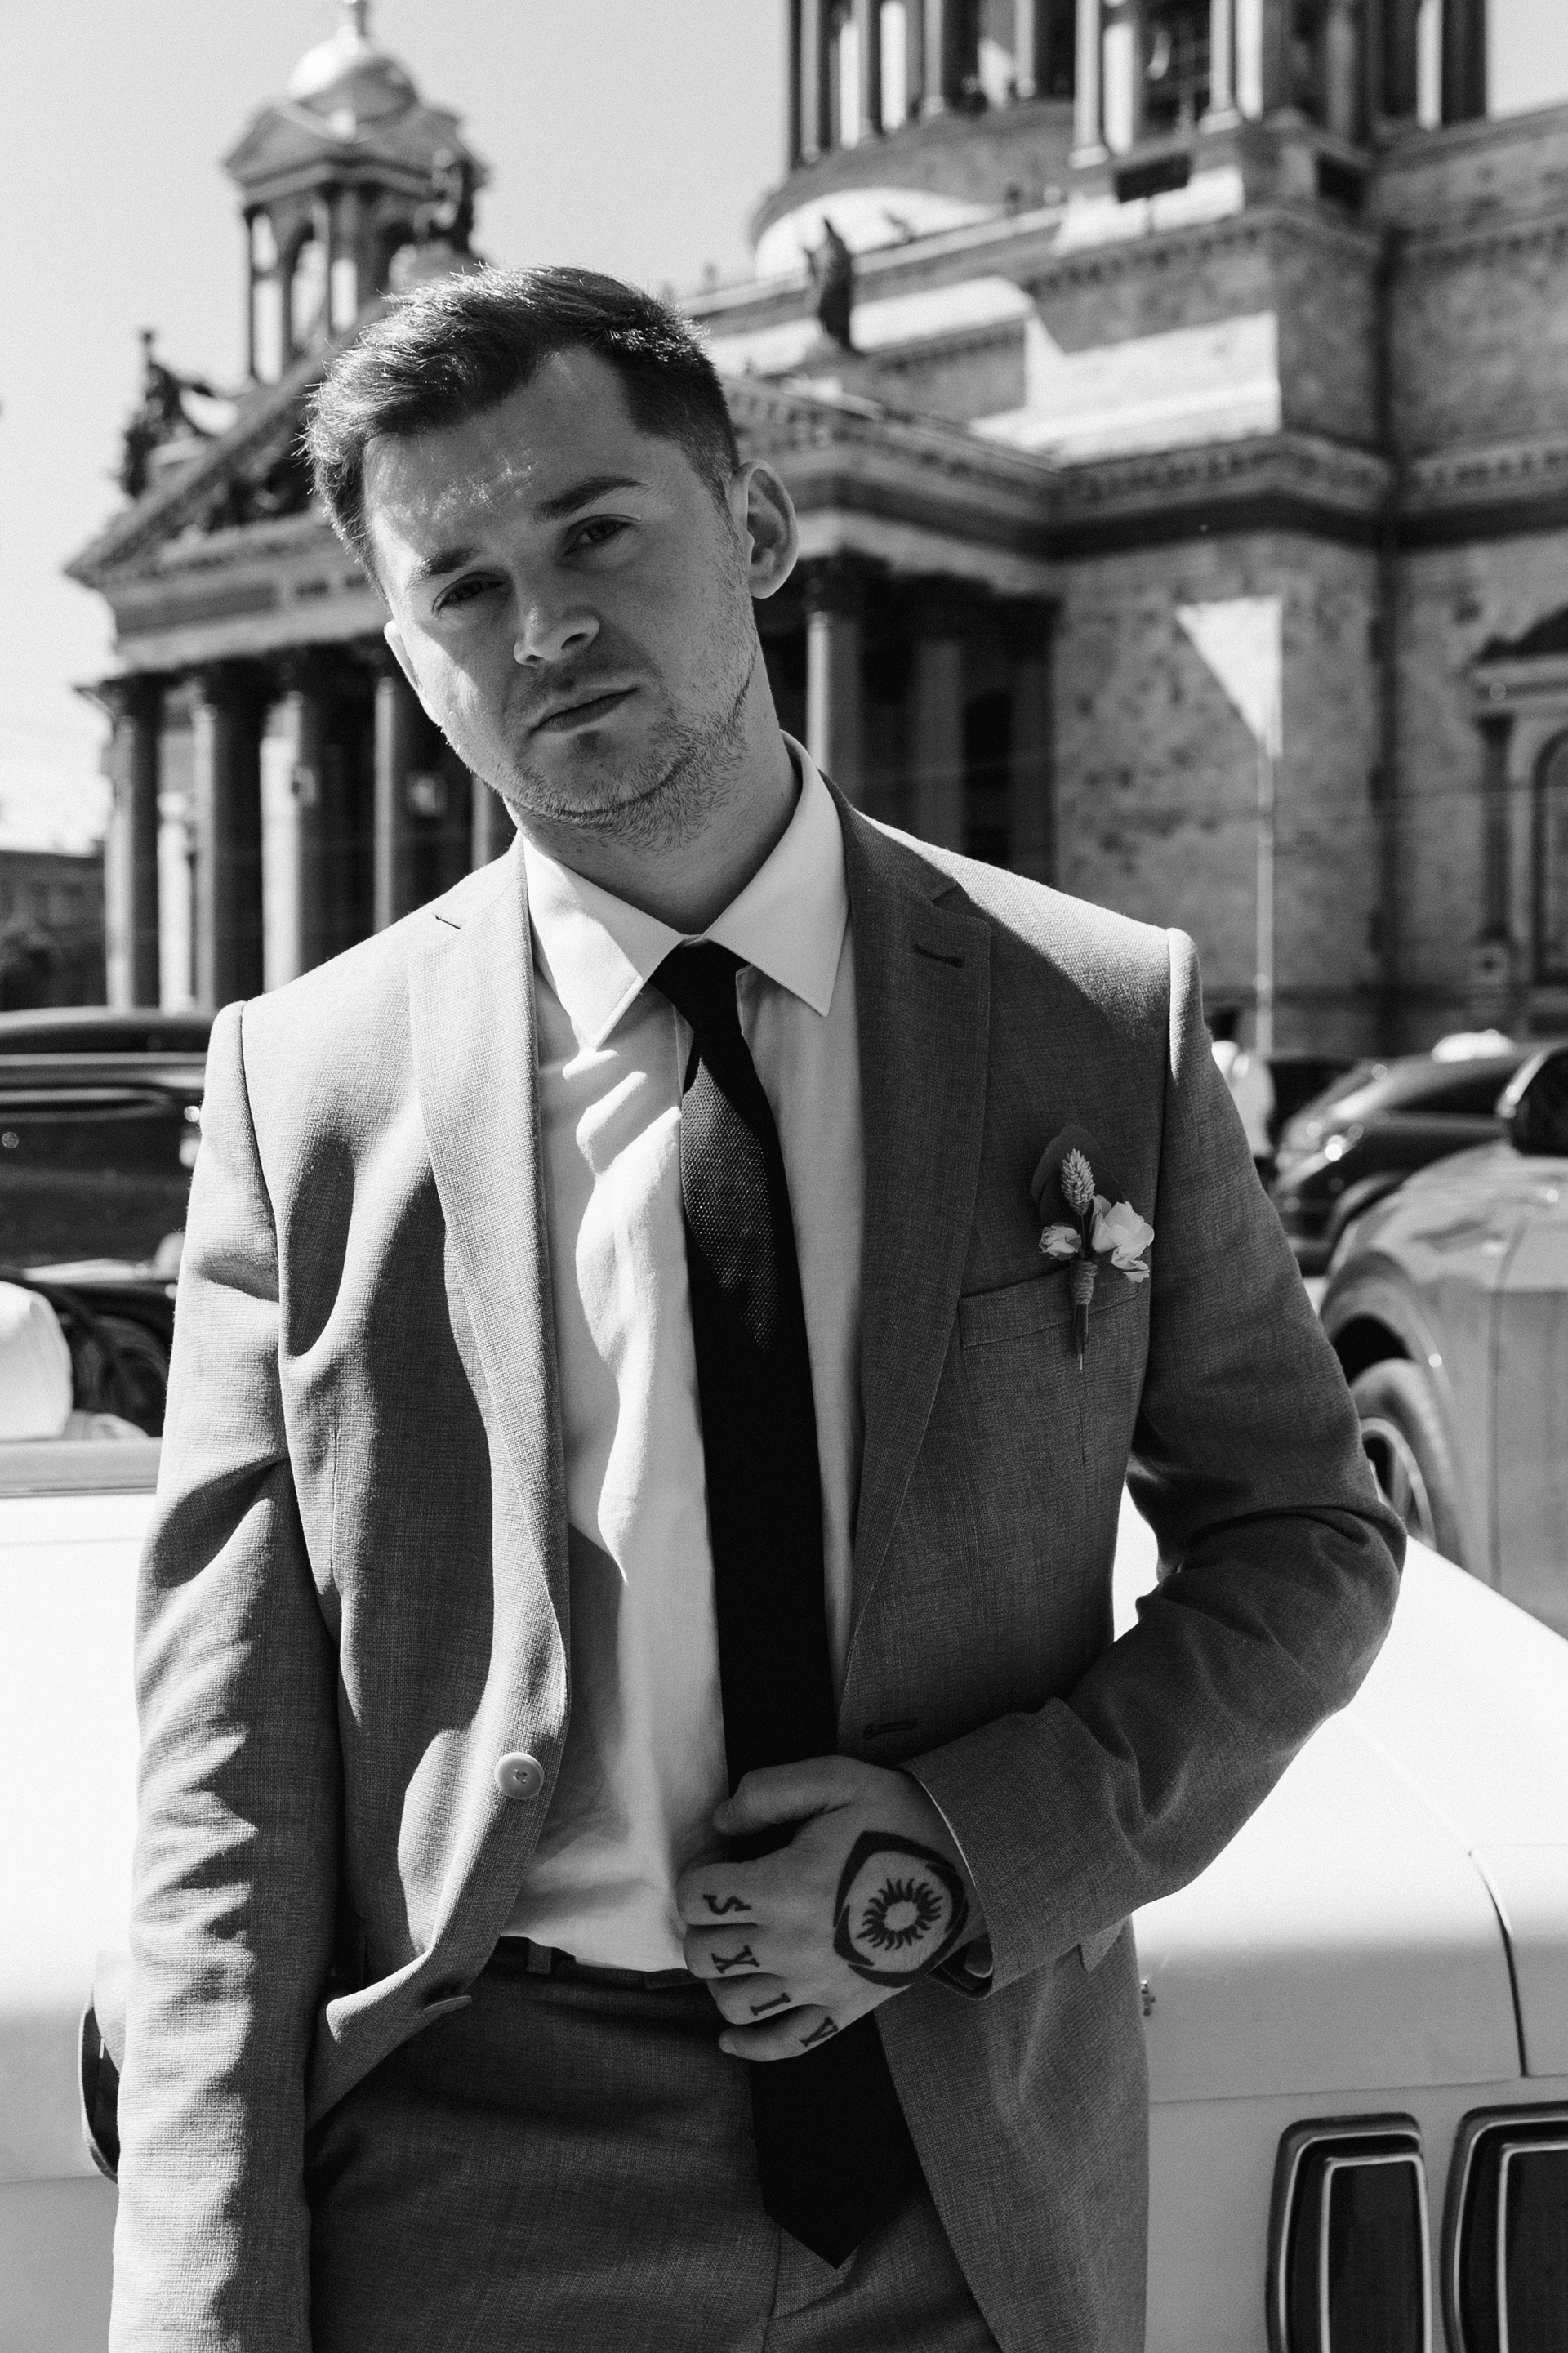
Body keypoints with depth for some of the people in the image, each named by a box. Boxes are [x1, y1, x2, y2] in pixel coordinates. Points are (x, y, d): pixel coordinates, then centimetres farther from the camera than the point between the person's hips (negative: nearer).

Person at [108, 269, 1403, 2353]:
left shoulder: (1107, 1018, -3)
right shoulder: (305, 1083, -5)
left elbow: (1306, 1538, 4)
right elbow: (230, 1777, -6)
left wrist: (984, 1848, -11)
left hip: (986, 2177, 2)